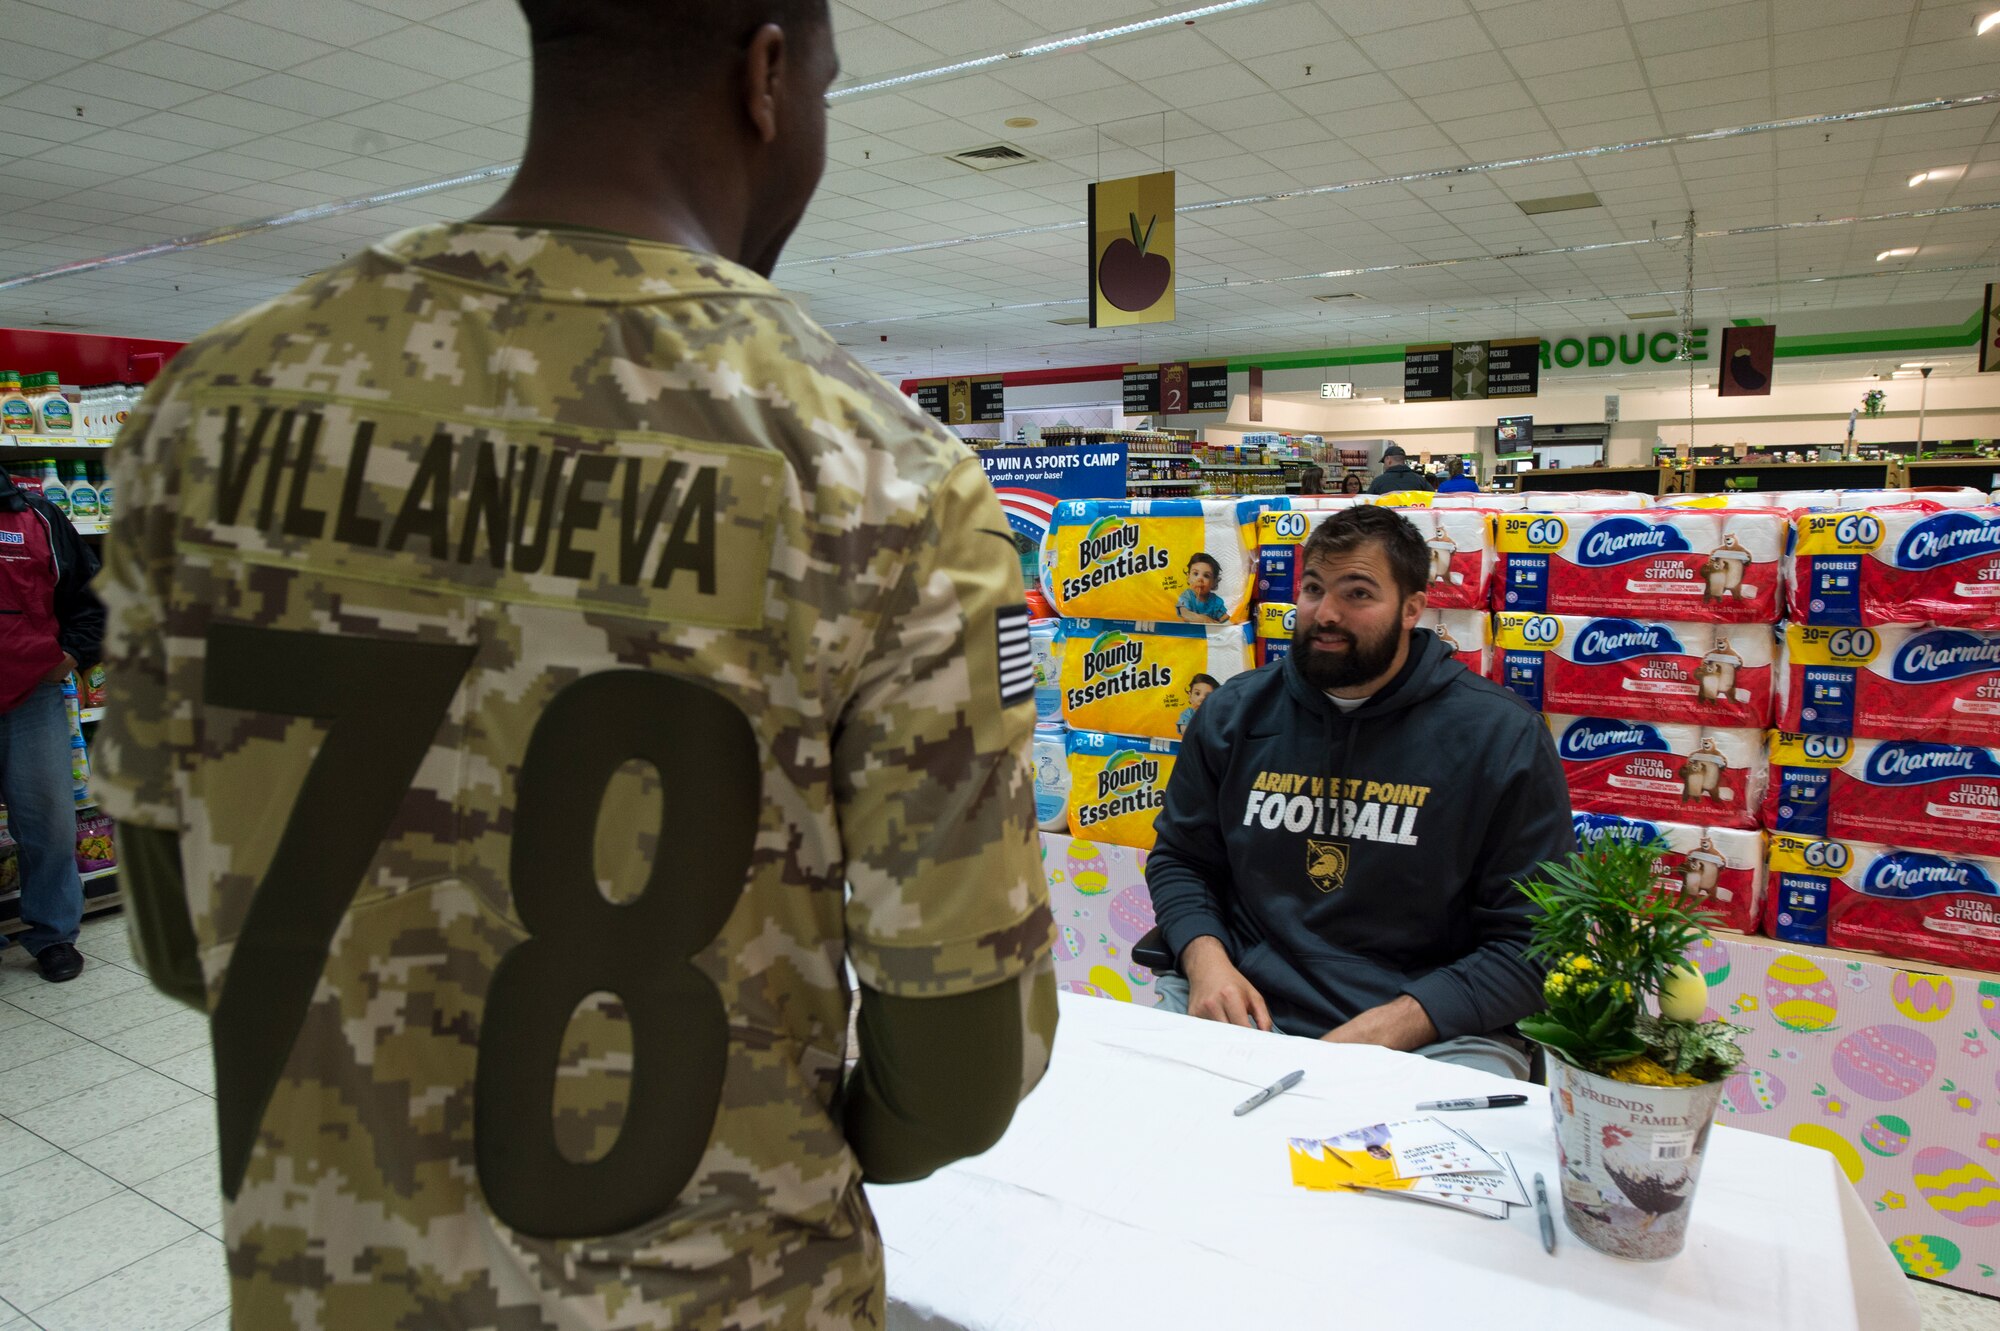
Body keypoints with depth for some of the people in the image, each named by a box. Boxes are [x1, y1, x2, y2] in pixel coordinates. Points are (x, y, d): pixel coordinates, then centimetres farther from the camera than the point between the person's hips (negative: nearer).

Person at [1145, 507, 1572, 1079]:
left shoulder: (1502, 736, -2)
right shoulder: (1234, 713, 8)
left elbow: (1530, 941, -3)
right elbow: (1178, 858, 18)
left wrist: (1382, 1031, -14)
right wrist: (1206, 960, -4)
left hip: (1435, 1034, -2)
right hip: (1245, 1006, 2)